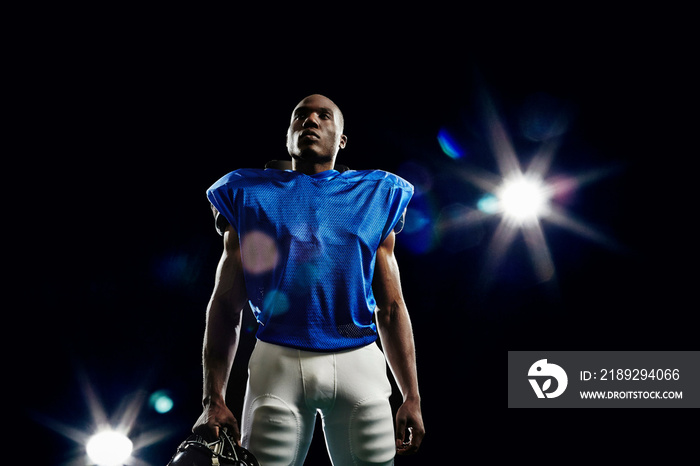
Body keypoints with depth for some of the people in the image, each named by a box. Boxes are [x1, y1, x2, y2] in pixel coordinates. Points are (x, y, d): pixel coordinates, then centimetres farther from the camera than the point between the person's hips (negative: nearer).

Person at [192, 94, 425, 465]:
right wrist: (213, 400, -2)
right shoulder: (251, 195, 11)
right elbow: (226, 306, 7)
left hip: (358, 364, 1)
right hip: (278, 362, -1)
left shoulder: (373, 197, 14)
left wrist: (411, 397, 4)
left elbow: (391, 308, 11)